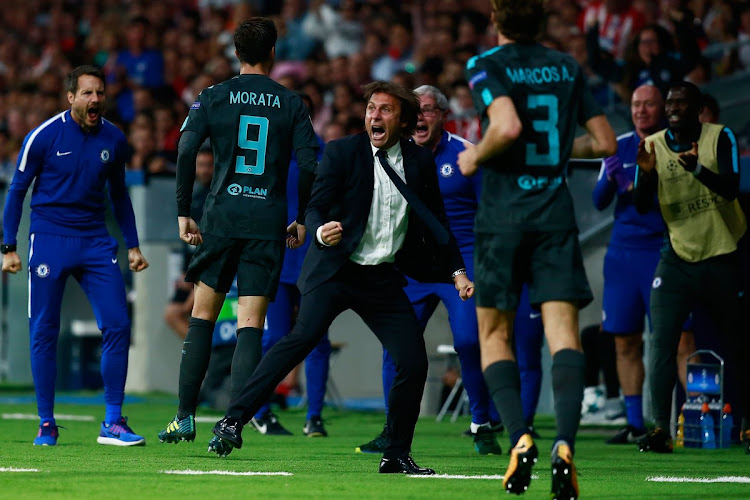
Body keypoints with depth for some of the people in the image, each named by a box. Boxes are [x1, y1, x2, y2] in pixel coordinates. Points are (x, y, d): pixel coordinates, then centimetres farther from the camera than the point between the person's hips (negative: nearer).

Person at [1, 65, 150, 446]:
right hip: (49, 240, -3)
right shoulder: (43, 136, -7)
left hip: (95, 242, 3)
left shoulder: (114, 140, 4)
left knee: (117, 325, -8)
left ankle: (112, 422, -2)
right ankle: (46, 424, 9)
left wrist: (132, 245, 14)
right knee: (44, 333, -1)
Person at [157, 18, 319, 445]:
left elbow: (186, 151, -6)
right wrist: (303, 219, 10)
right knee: (251, 325, -2)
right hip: (269, 223, 0)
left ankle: (186, 417, 10)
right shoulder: (291, 104, 4)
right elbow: (310, 165, -2)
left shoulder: (213, 98, 4)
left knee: (202, 317, 12)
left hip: (222, 217, 0)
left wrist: (184, 213, 0)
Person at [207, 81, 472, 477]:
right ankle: (233, 421, -24)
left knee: (414, 362, -5)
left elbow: (435, 222, 16)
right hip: (335, 270, -4)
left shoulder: (420, 162, 6)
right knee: (303, 338, -24)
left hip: (383, 278, 4)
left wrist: (457, 271, 9)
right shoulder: (341, 153, -3)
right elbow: (315, 208, -8)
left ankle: (396, 455, 11)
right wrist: (321, 231, -30)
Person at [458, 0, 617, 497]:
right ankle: (565, 444, -24)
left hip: (503, 213, -3)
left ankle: (520, 437, -9)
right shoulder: (567, 66, 10)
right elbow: (605, 142, 11)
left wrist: (477, 156, -5)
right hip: (557, 210, 3)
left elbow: (508, 126, -22)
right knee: (563, 329, -4)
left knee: (495, 333, 10)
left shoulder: (485, 66, -5)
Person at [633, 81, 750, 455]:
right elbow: (641, 207, -5)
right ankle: (660, 428, -13)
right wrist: (647, 173, -25)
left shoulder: (720, 138, -9)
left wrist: (697, 169, -42)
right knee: (662, 340, -13)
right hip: (678, 257, 2)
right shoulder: (653, 146, -1)